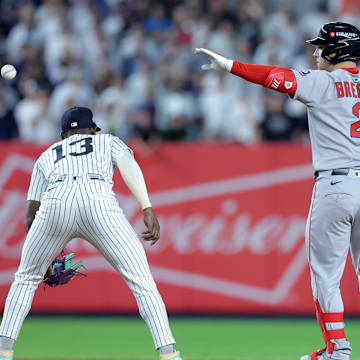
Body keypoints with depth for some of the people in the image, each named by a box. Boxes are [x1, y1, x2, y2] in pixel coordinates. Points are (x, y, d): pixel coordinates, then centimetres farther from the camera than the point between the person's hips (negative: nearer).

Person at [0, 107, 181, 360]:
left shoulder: (47, 156, 38)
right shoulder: (108, 141, 33)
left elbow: (31, 215, 36)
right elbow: (129, 165, 10)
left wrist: (44, 257, 50)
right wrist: (148, 209, -2)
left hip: (56, 203, 2)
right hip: (99, 202, -2)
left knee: (26, 278, 24)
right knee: (142, 282, 2)